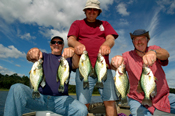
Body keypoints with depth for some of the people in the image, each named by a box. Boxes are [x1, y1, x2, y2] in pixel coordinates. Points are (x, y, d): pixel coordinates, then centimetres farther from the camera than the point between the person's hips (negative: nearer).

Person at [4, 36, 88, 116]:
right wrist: (33, 51, -28)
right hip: (39, 96, 1)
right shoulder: (44, 56, 18)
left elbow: (76, 65, -5)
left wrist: (73, 53, -29)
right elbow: (29, 57, -2)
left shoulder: (67, 58, 16)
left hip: (61, 99, 0)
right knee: (16, 89, -27)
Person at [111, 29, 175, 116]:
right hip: (138, 100, -3)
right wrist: (116, 59, -48)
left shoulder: (153, 49, 2)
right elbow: (115, 66, -23)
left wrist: (153, 53, -44)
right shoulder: (128, 55, -5)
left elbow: (166, 54, -21)